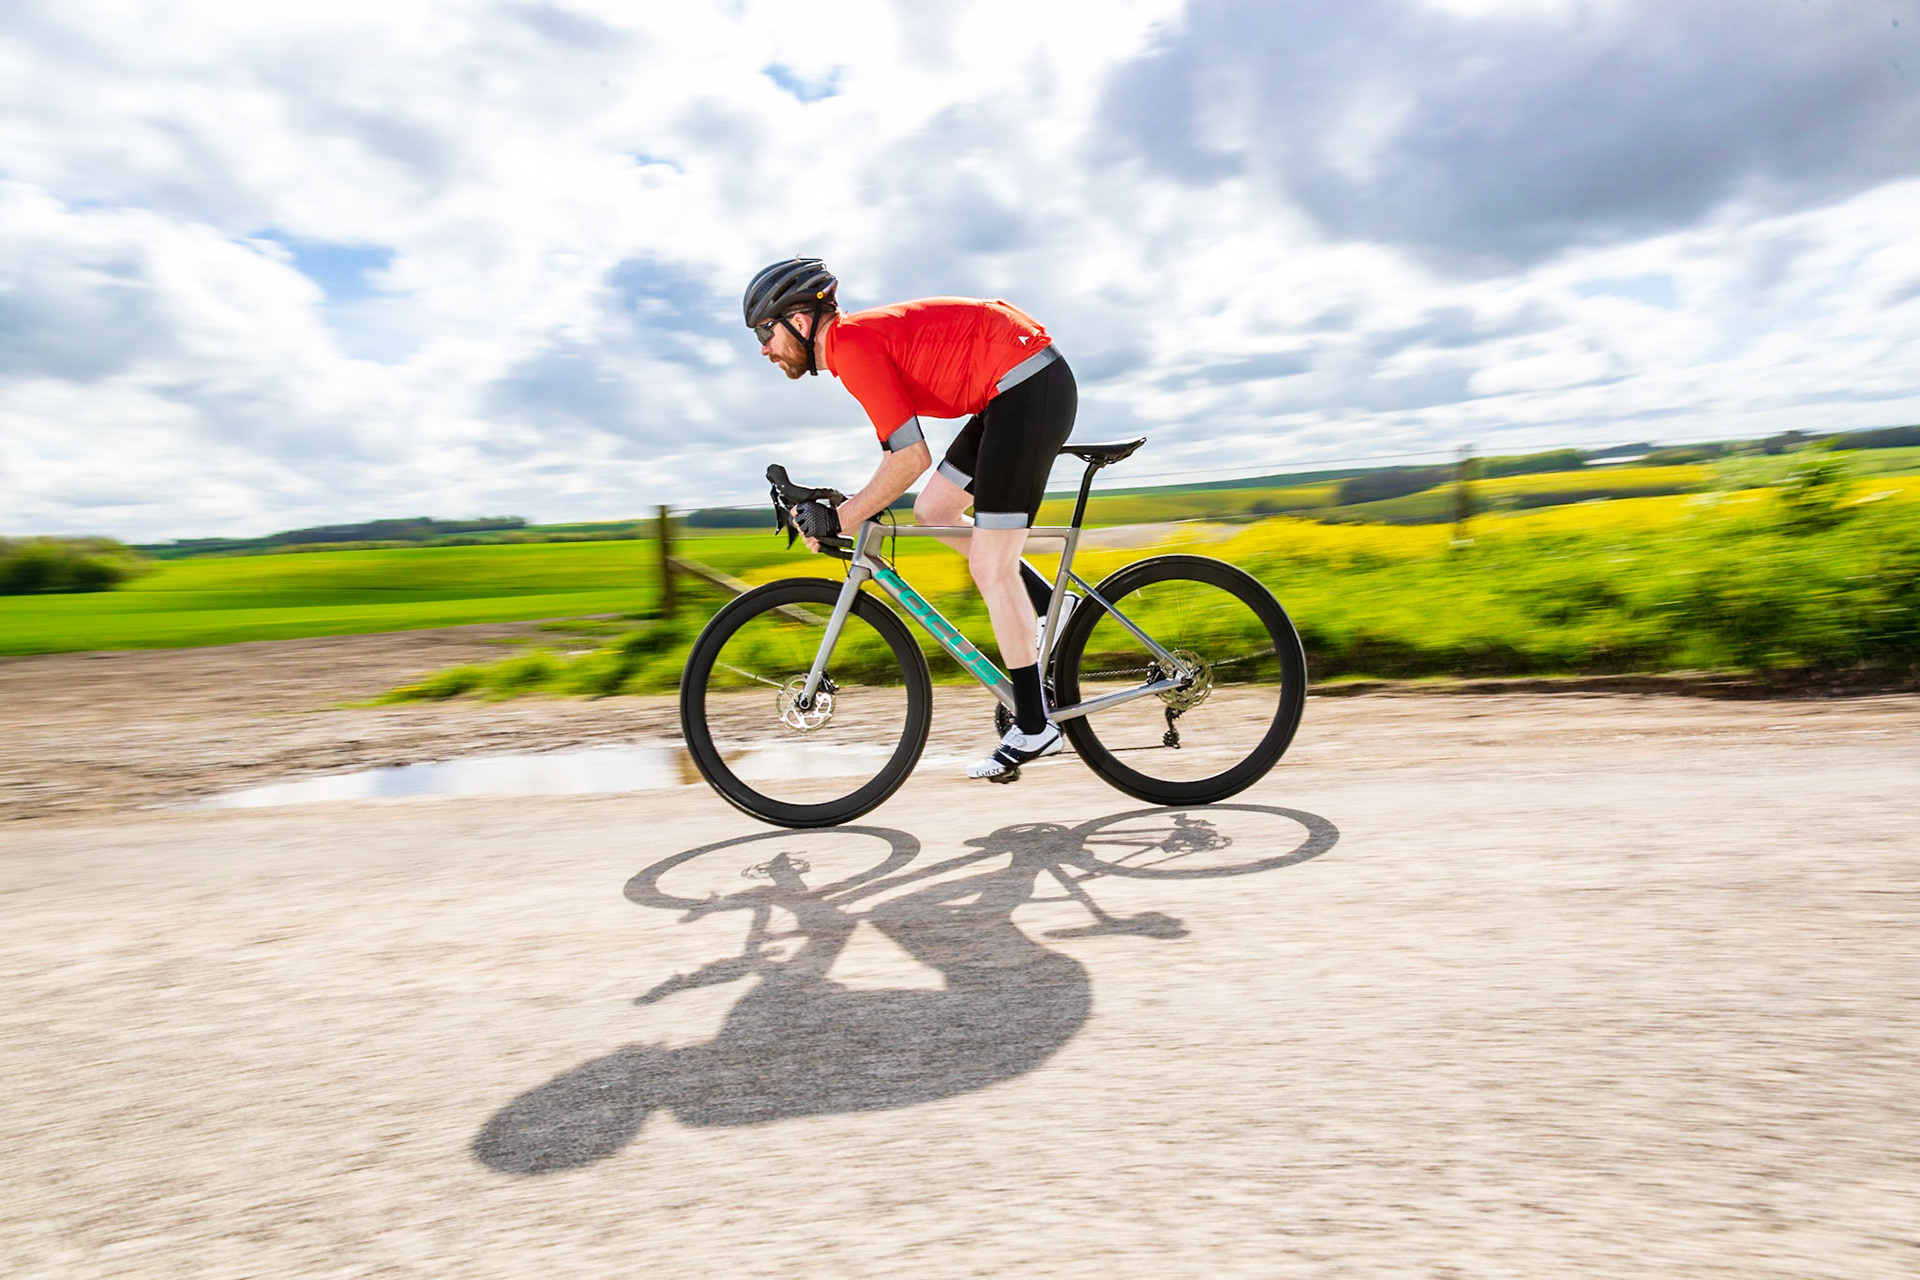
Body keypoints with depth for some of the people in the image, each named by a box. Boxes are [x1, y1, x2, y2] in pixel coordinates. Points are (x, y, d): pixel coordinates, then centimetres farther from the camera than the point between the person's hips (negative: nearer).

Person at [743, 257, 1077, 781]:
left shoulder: (853, 342, -13)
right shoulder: (855, 339, 16)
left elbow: (911, 458, -20)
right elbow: (899, 449, 23)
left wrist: (839, 518, -13)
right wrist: (854, 510, 16)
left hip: (1030, 386, -10)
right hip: (1020, 389, 10)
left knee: (991, 567, -7)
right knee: (932, 510, 15)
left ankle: (1034, 725, 2)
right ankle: (1051, 608, 18)